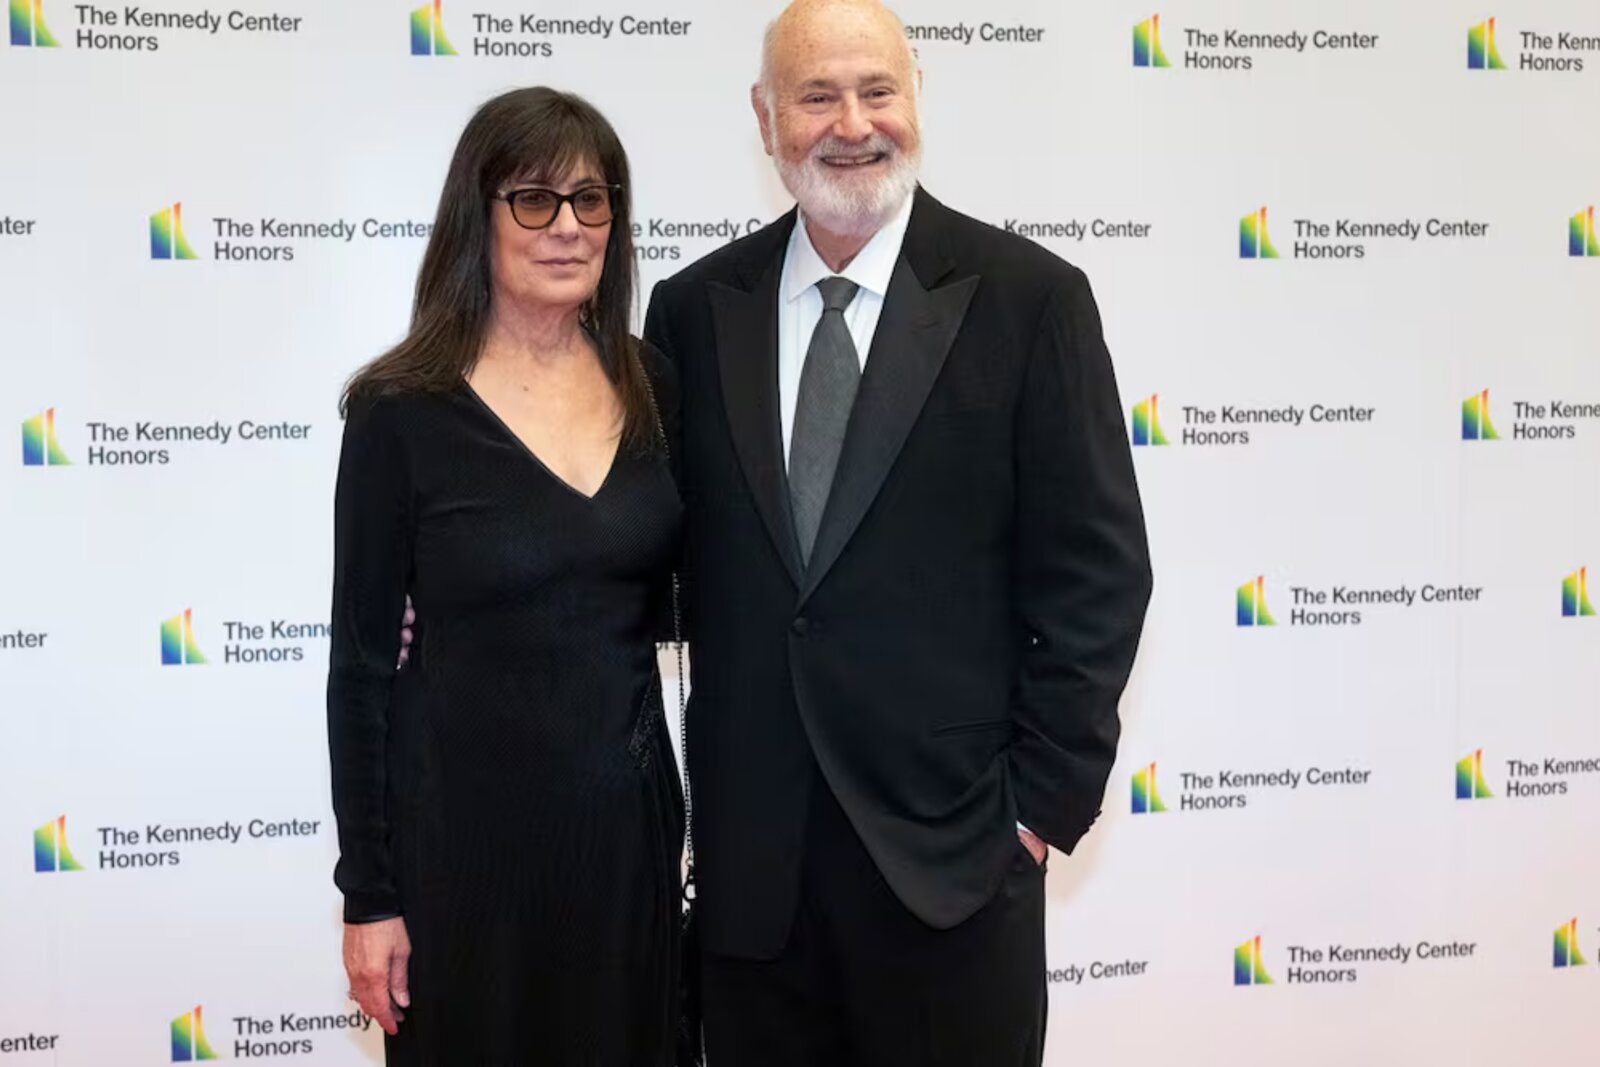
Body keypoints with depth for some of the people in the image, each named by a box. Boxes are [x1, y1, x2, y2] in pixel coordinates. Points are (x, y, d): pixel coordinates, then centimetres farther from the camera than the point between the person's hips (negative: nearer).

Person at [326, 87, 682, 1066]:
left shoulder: (654, 387, 1)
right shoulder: (402, 409, -10)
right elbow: (362, 662, -7)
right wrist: (369, 893, -7)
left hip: (629, 808, 4)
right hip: (467, 820, -4)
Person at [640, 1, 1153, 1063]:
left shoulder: (1030, 298, -5)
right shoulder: (694, 309, 4)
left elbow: (1097, 570, -5)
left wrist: (1044, 801, -7)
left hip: (952, 849, -2)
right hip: (749, 856, 3)